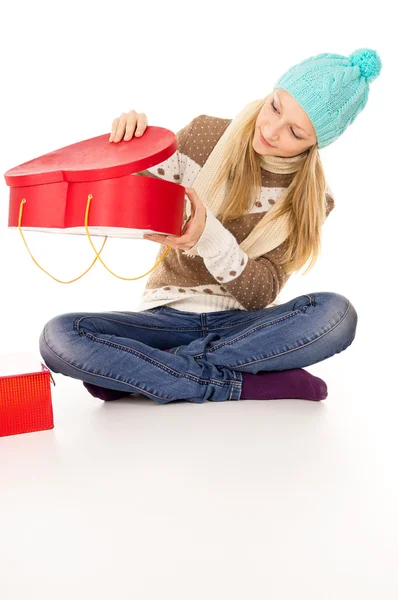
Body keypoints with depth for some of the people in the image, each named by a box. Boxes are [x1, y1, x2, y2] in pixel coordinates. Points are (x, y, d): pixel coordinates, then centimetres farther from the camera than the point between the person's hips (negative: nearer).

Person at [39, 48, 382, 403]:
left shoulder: (313, 198, -3)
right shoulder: (205, 136, -2)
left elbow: (261, 293, -12)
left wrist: (207, 235, -30)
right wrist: (128, 148, -19)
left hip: (244, 324, 0)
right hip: (169, 316, 0)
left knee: (337, 314, -32)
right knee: (59, 337, -26)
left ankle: (138, 372, -25)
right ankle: (246, 385, -27)